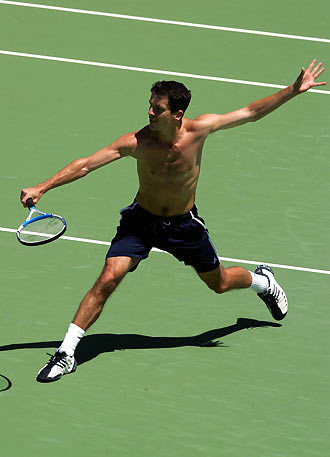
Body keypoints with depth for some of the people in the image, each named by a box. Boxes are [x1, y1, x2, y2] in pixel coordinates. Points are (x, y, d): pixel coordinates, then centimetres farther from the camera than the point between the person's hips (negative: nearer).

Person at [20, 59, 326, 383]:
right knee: (108, 279, -20)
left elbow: (251, 112, -11)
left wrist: (294, 90, -15)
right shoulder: (137, 142, -25)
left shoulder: (199, 129, -21)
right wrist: (41, 188, -36)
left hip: (184, 223, 1)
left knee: (219, 283, 17)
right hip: (141, 220, -1)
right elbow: (86, 164, -27)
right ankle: (66, 353, -11)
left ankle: (263, 281, 54)